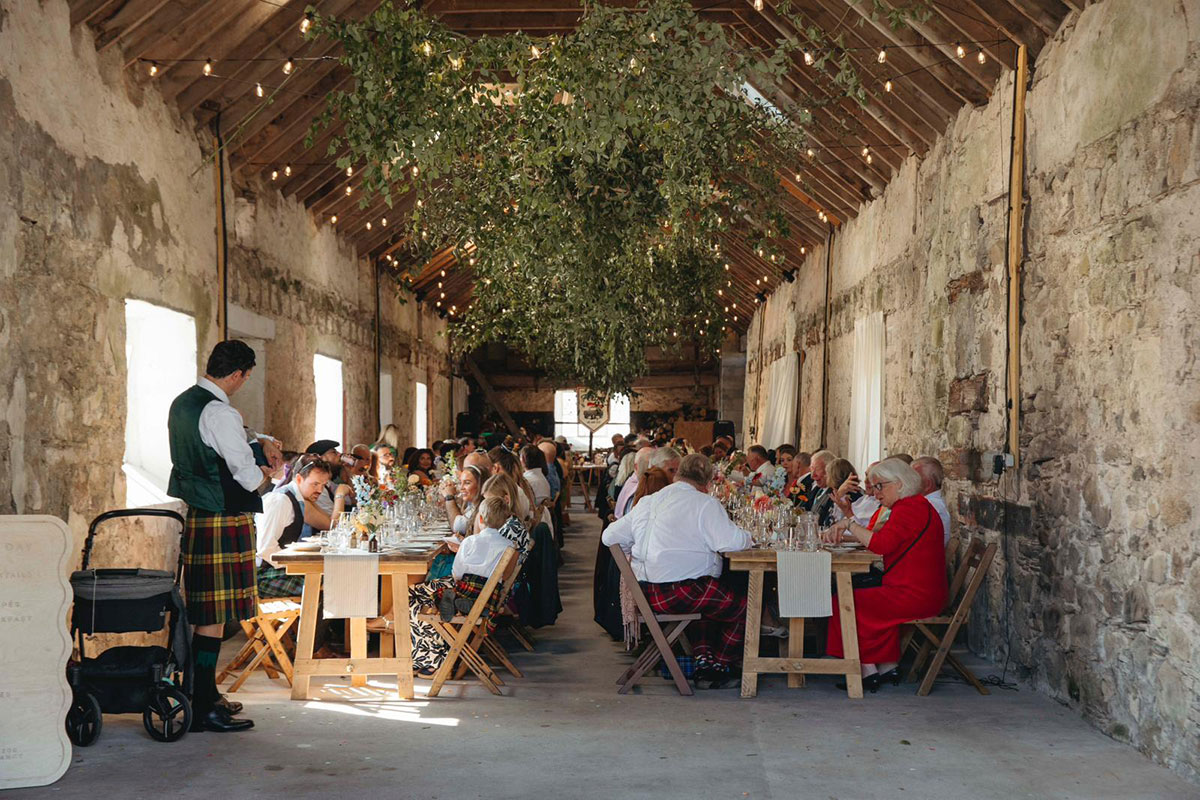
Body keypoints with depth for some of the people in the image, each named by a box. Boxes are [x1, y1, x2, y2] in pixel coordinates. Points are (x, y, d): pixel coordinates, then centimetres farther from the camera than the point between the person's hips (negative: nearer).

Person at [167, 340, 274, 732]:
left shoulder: (181, 403, 13)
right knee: (215, 615, -4)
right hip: (222, 522, -9)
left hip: (195, 515, 10)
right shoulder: (220, 413, -17)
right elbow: (249, 476, -17)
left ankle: (205, 694, 27)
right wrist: (266, 474, 6)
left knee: (204, 610, 17)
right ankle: (203, 710, 1)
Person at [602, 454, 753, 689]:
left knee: (710, 606, 30)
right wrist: (747, 538, 5)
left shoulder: (647, 502, 15)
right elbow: (729, 541, -17)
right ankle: (719, 668, 17)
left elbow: (610, 536, 17)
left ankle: (703, 661, 15)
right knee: (743, 608, 8)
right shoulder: (705, 504, -7)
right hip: (681, 592, -8)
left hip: (647, 594, 8)